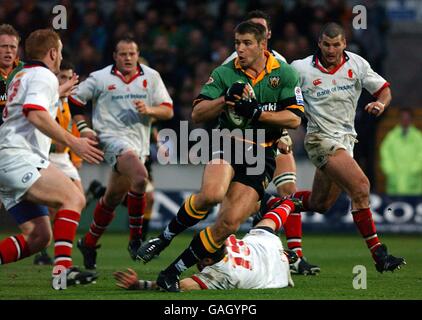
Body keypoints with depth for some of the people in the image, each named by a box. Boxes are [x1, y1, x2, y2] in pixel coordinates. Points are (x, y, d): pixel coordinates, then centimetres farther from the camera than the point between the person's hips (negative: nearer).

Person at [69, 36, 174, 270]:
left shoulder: (151, 77, 8)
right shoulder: (100, 78, 1)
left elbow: (168, 110, 6)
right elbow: (73, 100, 10)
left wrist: (148, 110, -13)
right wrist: (83, 128, 2)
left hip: (139, 143, 5)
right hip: (114, 138, -5)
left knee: (113, 198, 13)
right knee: (140, 176, -31)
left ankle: (89, 243, 33)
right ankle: (135, 238, -21)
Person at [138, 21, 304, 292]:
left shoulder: (285, 74, 2)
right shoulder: (224, 73, 3)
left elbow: (294, 118, -5)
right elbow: (197, 114, 0)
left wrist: (256, 113, -16)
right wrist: (226, 99, -18)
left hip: (262, 157, 0)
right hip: (229, 144, 0)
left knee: (229, 223, -13)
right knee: (212, 194, -33)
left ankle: (174, 272, -1)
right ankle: (164, 238, -11)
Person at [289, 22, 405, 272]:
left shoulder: (356, 64, 0)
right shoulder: (302, 68, -8)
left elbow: (384, 90, 6)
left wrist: (381, 103, -18)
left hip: (346, 138, 6)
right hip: (321, 138, -6)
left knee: (320, 204, 15)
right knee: (360, 186, -24)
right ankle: (378, 254, -21)